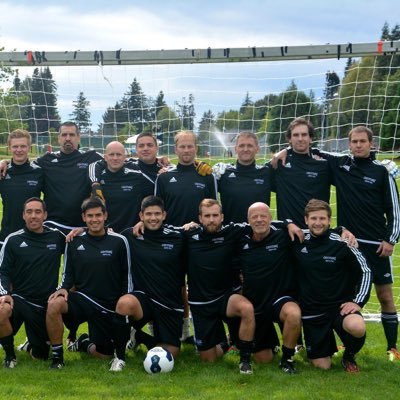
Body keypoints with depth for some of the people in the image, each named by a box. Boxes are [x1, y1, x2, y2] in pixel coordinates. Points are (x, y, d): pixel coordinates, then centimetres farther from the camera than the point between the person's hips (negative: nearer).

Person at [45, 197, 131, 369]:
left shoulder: (119, 241, -5)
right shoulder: (74, 242, 0)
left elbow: (127, 275, 2)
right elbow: (68, 274, 9)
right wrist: (64, 289, -12)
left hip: (109, 307, 0)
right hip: (82, 298, 0)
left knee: (104, 354, 4)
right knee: (54, 304, -32)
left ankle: (84, 343, 40)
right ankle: (57, 355, -13)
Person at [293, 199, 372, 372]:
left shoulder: (341, 243, -10)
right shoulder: (299, 242, -3)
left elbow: (365, 271, -3)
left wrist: (358, 301, -11)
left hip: (340, 306, -2)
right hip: (311, 311, 2)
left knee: (357, 327, -35)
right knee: (322, 366, 1)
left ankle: (349, 356, 0)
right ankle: (328, 343, 37)